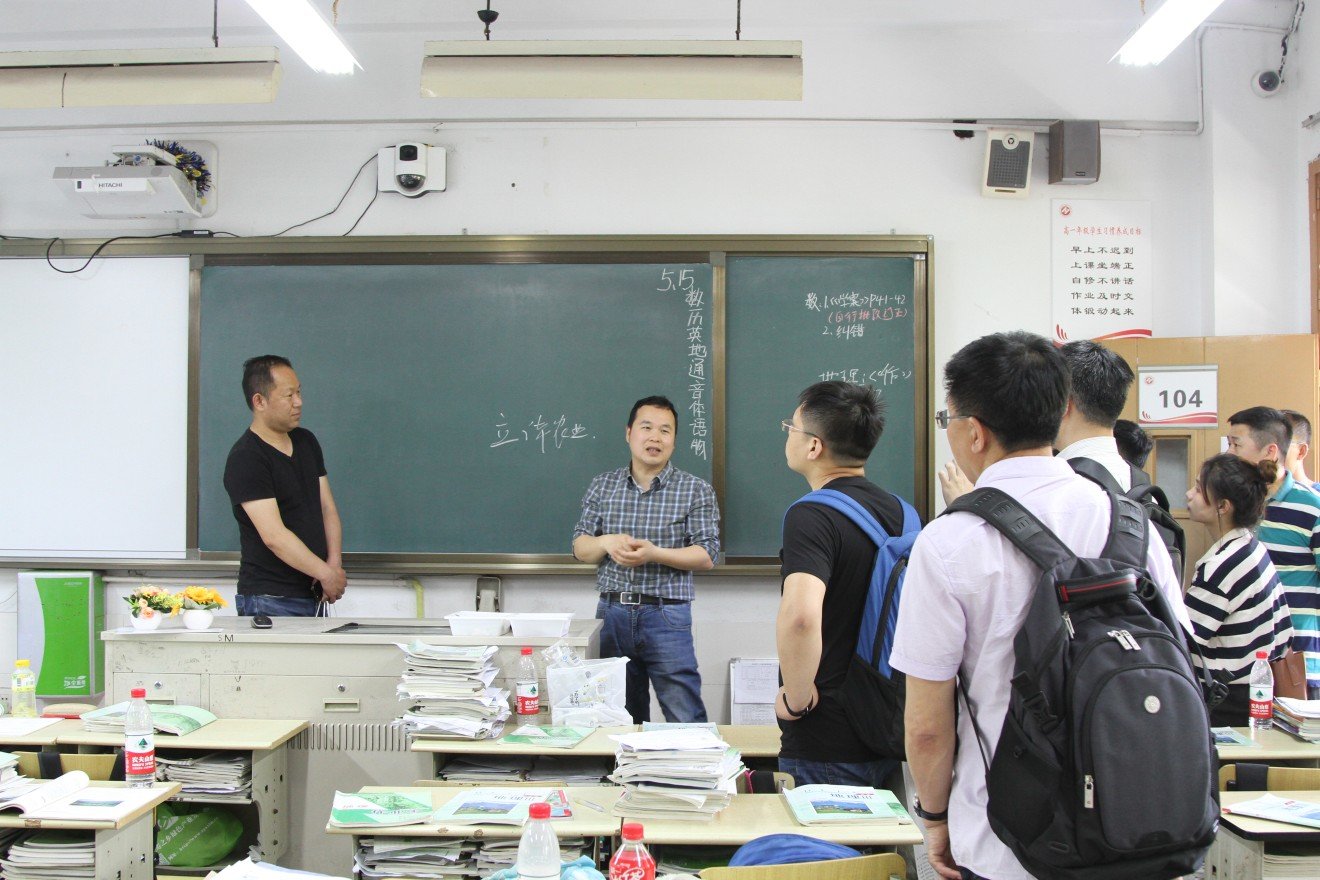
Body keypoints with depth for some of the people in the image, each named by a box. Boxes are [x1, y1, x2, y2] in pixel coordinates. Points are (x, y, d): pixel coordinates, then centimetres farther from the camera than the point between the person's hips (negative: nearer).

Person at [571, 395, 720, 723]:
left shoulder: (696, 490, -1)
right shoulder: (602, 486, 9)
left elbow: (707, 556, -6)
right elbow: (580, 547, 9)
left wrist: (654, 553, -20)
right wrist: (607, 542, -13)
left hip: (666, 615, -3)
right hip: (611, 613, 3)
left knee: (685, 719, -3)